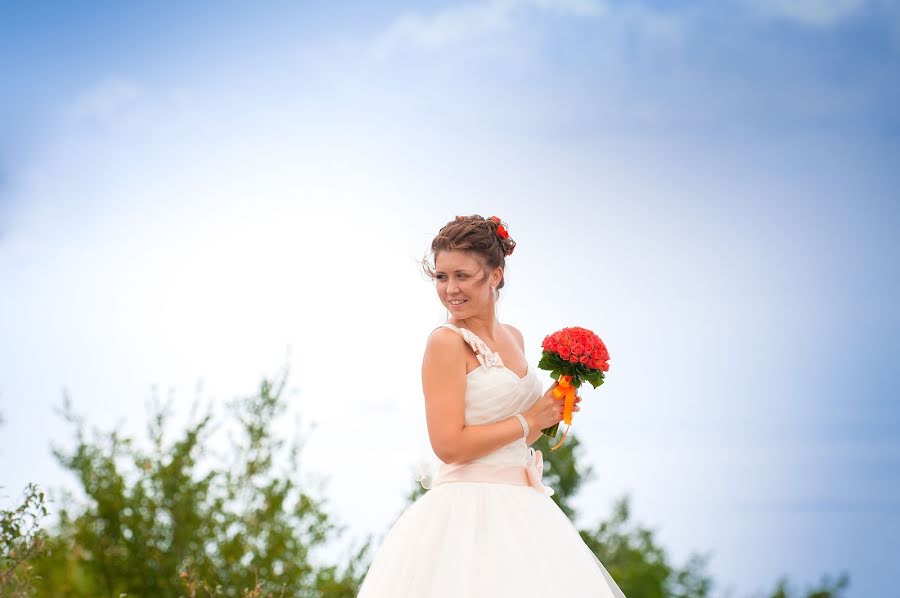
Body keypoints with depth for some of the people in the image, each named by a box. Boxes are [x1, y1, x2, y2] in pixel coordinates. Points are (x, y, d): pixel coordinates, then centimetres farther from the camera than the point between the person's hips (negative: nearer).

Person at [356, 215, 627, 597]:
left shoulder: (513, 338, 13)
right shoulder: (447, 341, -9)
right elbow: (449, 445, -18)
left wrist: (549, 415, 7)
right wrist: (528, 421, -9)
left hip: (522, 506, 7)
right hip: (468, 509, -7)